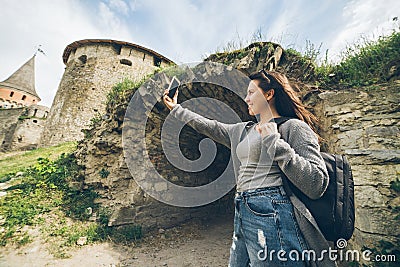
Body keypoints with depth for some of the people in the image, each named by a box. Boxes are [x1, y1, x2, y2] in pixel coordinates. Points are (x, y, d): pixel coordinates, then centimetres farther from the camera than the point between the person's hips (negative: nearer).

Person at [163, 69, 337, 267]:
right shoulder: (242, 131, 14)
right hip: (242, 214, 8)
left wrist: (274, 141, -18)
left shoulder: (294, 127, -7)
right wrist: (176, 109, 27)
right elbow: (209, 127, 19)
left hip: (271, 216, -7)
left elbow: (317, 185, -14)